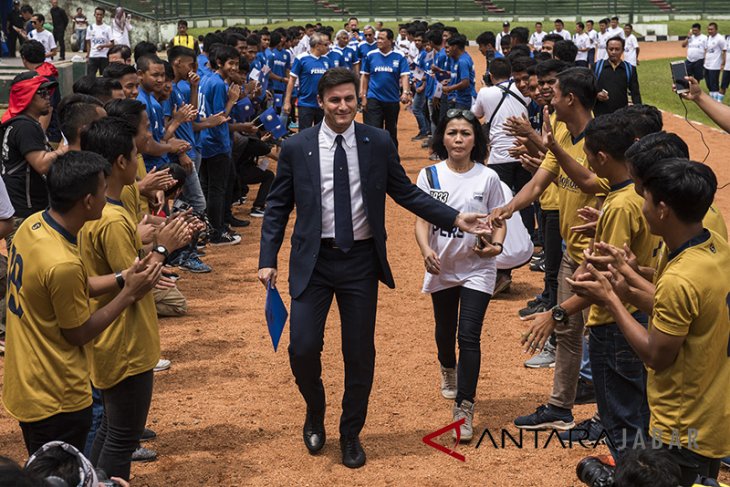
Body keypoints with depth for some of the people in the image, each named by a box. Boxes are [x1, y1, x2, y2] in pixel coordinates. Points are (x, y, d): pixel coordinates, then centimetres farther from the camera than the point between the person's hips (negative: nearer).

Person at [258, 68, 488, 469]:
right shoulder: (296, 148, -2)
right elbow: (278, 206, 3)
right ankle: (315, 414, 26)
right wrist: (268, 259, -3)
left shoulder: (379, 144, -1)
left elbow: (405, 192, 7)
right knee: (303, 349, -6)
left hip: (361, 260, 1)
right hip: (313, 260, -1)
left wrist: (454, 218, -2)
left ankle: (350, 434, 28)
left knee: (360, 353, 7)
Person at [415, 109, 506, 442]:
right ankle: (448, 369, 54)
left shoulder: (487, 178, -5)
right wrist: (426, 250, -25)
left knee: (469, 336, -12)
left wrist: (496, 245, -20)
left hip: (477, 269, -2)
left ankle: (464, 408, -7)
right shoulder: (430, 175, -4)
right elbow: (422, 220, -7)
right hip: (442, 267, 2)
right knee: (444, 330, 21)